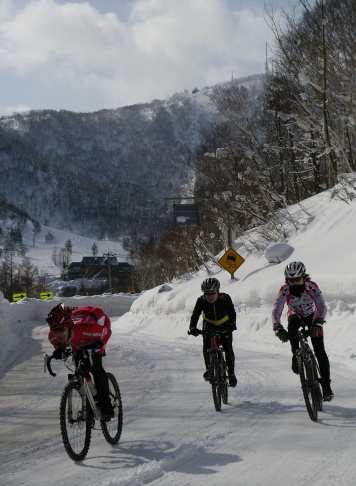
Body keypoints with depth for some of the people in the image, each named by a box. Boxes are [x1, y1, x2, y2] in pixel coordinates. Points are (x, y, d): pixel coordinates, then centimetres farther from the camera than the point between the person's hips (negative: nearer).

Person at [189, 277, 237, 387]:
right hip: (209, 326, 1)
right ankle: (209, 369, 6)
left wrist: (232, 324, -49)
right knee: (206, 347, -16)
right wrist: (192, 328, -45)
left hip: (224, 326, -1)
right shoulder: (201, 301, -23)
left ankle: (231, 374, -1)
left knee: (228, 349, -12)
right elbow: (195, 315, -28)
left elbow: (232, 312, -31)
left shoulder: (225, 298, -25)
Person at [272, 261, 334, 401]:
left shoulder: (312, 287, -29)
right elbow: (276, 311, -33)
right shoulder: (285, 290, -27)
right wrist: (278, 328, -50)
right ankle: (295, 355, -22)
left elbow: (322, 307, -36)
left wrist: (317, 324, -53)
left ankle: (326, 386, -8)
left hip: (312, 316, -1)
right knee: (293, 321, -37)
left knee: (319, 351, -14)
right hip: (296, 315, 1)